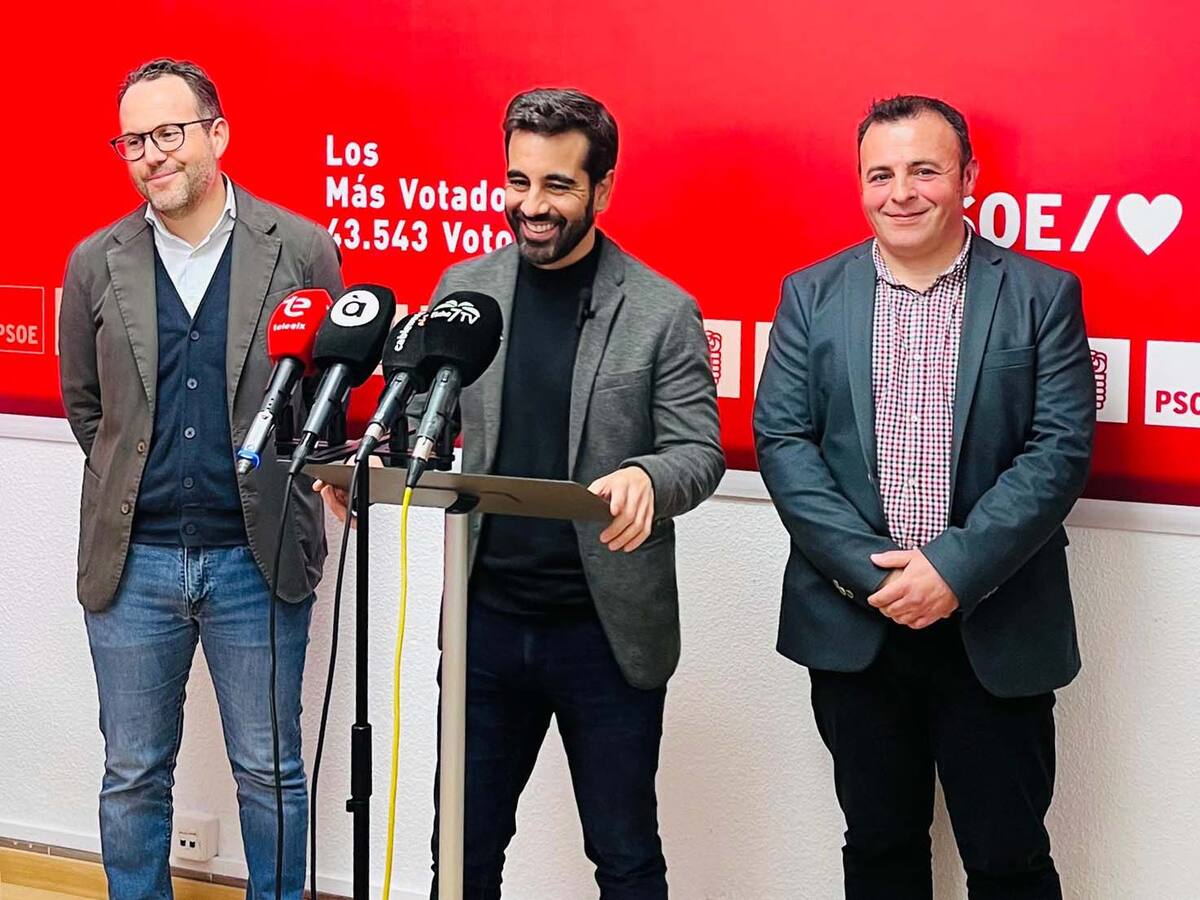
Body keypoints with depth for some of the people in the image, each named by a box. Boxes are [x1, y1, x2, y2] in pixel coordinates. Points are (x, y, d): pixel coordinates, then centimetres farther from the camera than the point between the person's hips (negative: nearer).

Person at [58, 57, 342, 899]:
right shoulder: (96, 262, 3)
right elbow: (83, 403, 13)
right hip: (133, 559, 2)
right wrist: (134, 487, 10)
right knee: (133, 778, 11)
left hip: (258, 557, -2)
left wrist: (291, 487, 1)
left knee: (270, 772, 10)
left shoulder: (303, 250, -4)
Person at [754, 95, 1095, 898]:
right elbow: (781, 439, -1)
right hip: (854, 625, 2)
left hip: (995, 628, -2)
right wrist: (868, 568, -13)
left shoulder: (1042, 295, 0)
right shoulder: (811, 296, 5)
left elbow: (1061, 448, -7)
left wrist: (955, 570, -17)